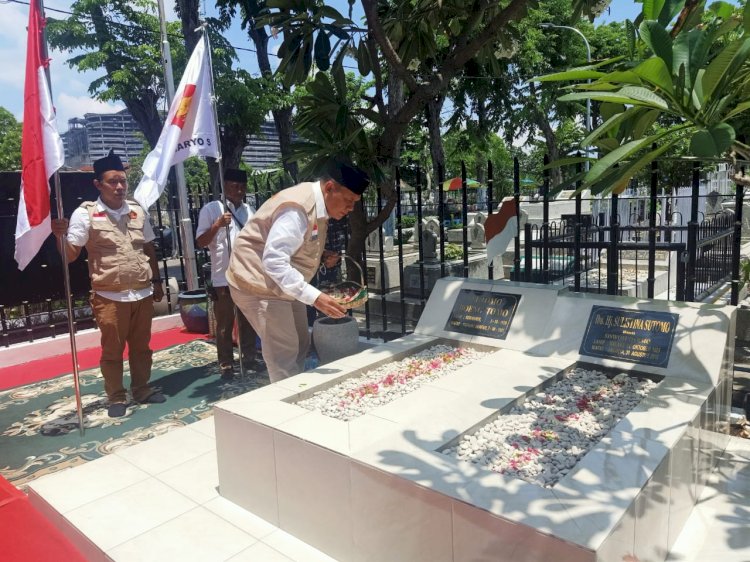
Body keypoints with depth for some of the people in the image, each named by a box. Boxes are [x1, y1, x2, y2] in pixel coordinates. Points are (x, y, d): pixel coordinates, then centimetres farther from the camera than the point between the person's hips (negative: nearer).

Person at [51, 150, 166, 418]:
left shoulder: (137, 211, 6)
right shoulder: (85, 213, -6)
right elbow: (70, 255, -8)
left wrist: (157, 281, 15)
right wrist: (61, 236, -28)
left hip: (143, 293, 4)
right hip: (109, 296, -4)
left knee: (141, 346, 14)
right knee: (112, 350, 7)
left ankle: (142, 389, 30)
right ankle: (116, 398, 23)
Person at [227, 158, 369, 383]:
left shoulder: (317, 205, 2)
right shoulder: (297, 209, -29)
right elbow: (273, 261, -35)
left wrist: (322, 257, -2)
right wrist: (314, 297, -40)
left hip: (285, 284, 10)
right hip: (259, 283, -10)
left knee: (300, 345, 15)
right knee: (284, 355, -9)